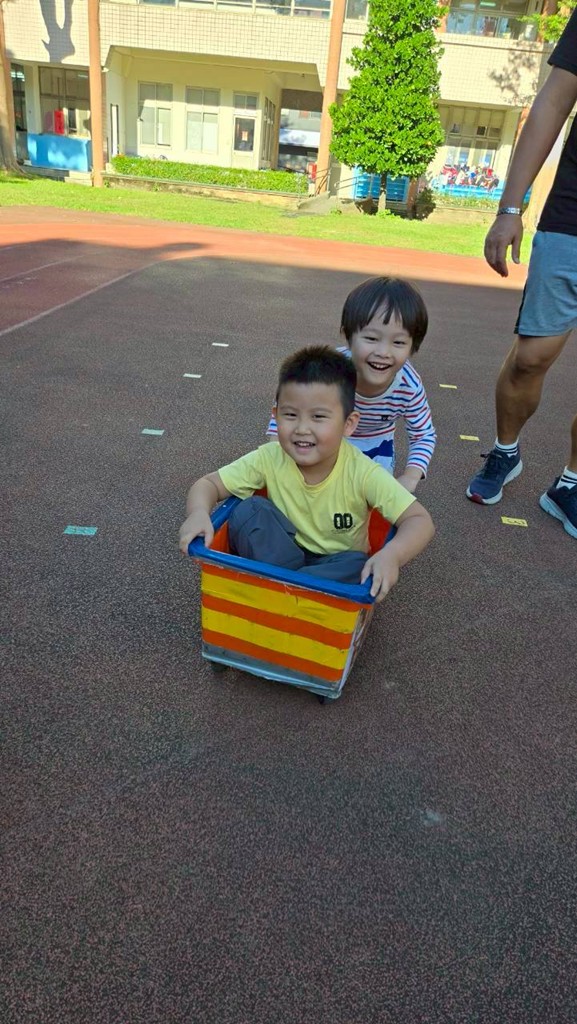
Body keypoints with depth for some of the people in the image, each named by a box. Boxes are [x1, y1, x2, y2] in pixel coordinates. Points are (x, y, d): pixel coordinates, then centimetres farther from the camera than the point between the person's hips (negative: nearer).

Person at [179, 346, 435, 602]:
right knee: (248, 510, -23)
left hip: (338, 567, -1)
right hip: (279, 556, 1)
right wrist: (198, 513, -35)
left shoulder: (362, 473, -23)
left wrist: (392, 554, -45)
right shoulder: (269, 458, -17)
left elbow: (420, 521, -24)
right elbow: (207, 484, -11)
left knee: (360, 567, -34)